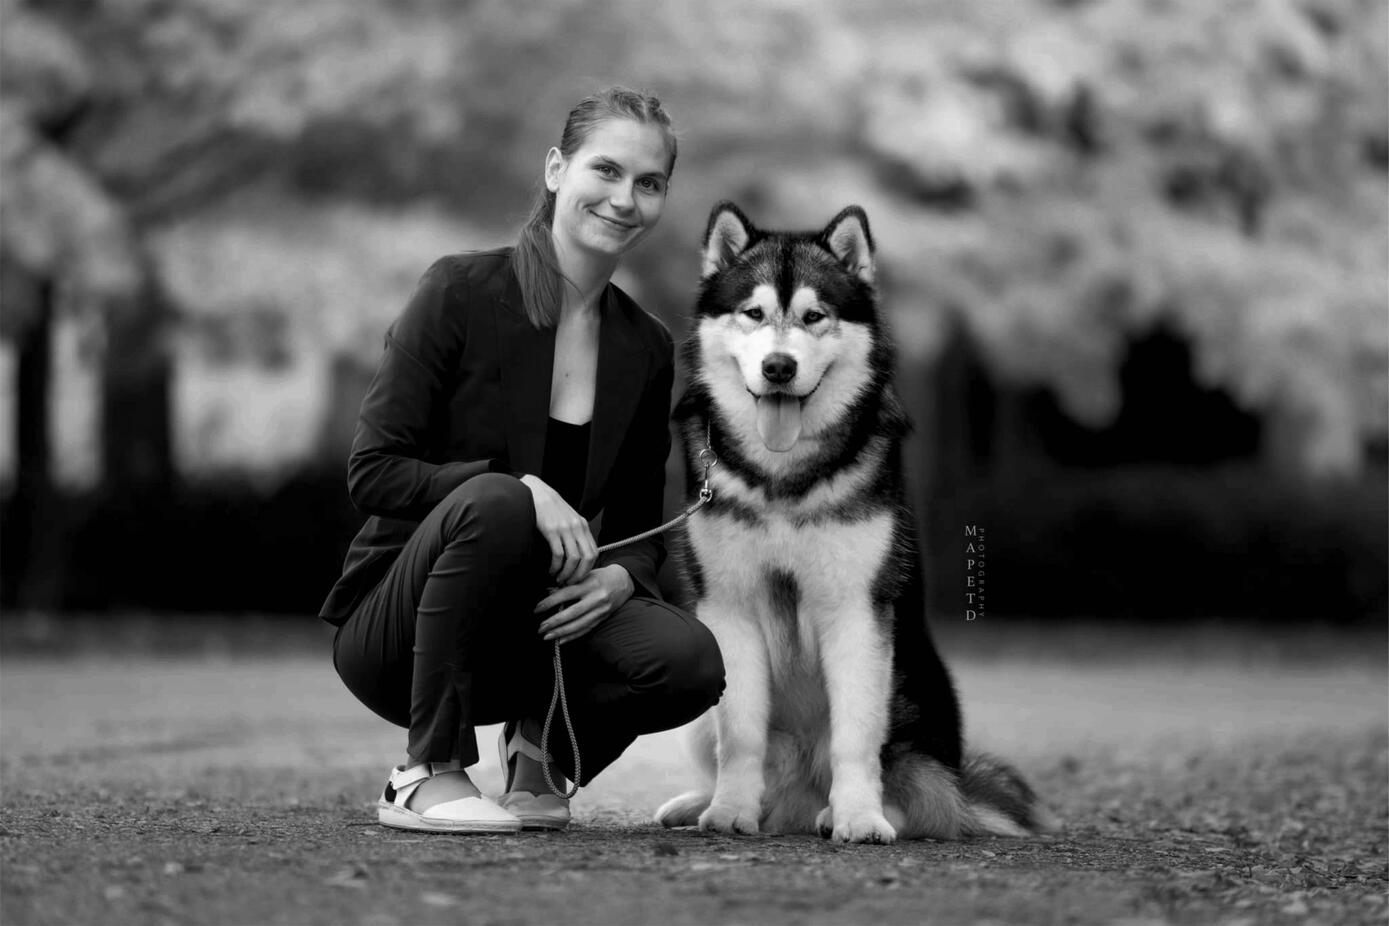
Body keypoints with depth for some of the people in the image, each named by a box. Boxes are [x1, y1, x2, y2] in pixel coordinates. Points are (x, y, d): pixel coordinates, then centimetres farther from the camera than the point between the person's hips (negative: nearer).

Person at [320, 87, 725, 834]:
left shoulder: (645, 349, 5)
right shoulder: (463, 292, -11)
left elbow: (639, 525, 9)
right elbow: (372, 471, -14)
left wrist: (619, 577, -15)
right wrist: (520, 489, -27)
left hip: (528, 624, 4)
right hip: (392, 626, -4)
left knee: (689, 661, -25)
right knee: (493, 504, -36)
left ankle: (544, 745, 6)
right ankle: (426, 775, -21)